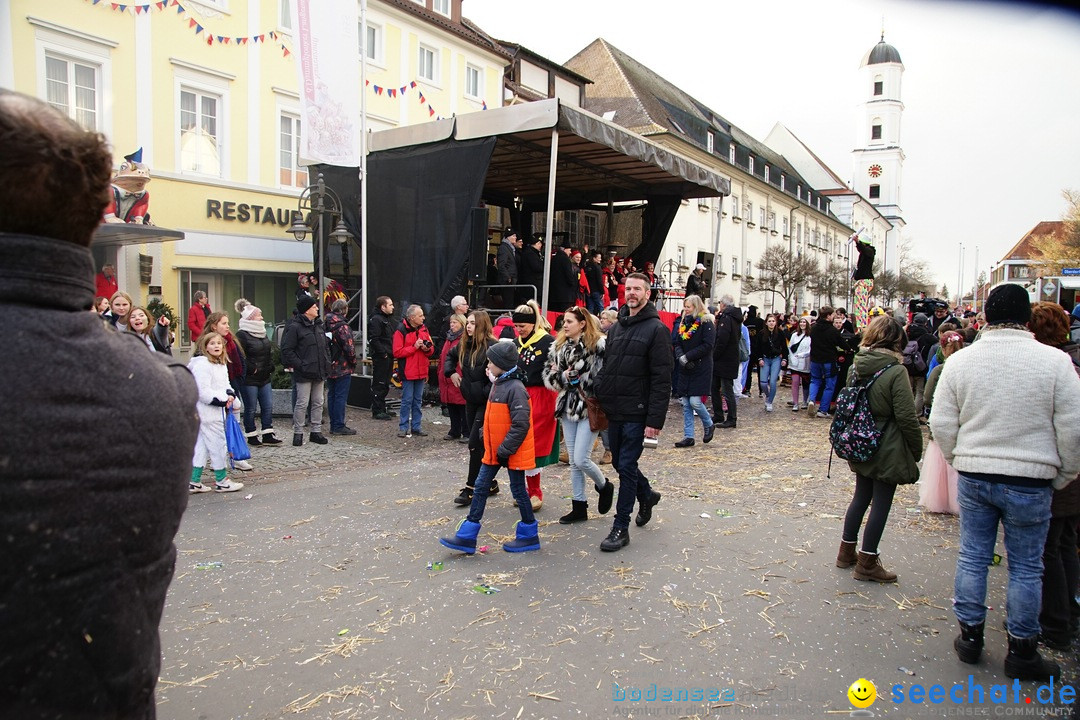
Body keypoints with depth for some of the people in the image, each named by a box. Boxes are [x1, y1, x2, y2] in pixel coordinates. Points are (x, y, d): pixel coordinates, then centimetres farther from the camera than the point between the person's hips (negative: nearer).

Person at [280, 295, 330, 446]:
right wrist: (299, 365, -17)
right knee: (302, 403, -2)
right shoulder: (294, 327, -11)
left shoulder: (318, 325, 13)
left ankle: (316, 431, 20)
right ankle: (298, 433, 10)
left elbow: (324, 346, 21)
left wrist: (327, 364, 10)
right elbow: (287, 350, -13)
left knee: (318, 402, 11)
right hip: (304, 374, -7)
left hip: (319, 372, 7)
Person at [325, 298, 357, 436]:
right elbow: (349, 347, -18)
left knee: (331, 395, 13)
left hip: (329, 366, 8)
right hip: (343, 367, -8)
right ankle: (339, 426, 1)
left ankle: (333, 425, 19)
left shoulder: (326, 325, 7)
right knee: (341, 396, -2)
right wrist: (353, 362, -6)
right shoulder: (342, 326, -16)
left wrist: (327, 360, 15)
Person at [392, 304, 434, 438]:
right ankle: (403, 427, 9)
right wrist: (414, 347, -18)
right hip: (407, 371, -6)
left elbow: (432, 348, 14)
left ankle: (416, 426, 19)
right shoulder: (401, 330, -9)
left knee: (418, 400, 11)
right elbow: (397, 352, -14)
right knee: (407, 400, 0)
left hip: (421, 371, 6)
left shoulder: (424, 328, 9)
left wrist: (427, 348, -9)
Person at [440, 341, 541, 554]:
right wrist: (494, 447, 16)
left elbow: (521, 425, -24)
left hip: (511, 452, -9)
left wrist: (505, 450, -21)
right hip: (494, 450, 9)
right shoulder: (497, 384, 9)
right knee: (480, 487, 8)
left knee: (518, 490, 5)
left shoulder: (515, 388, -21)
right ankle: (466, 537, 14)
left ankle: (529, 536, 22)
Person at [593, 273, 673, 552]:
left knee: (627, 467, -3)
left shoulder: (656, 329, -9)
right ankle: (647, 494, 43)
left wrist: (655, 420, -19)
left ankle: (621, 528, 8)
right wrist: (601, 401, 8)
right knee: (619, 463, 17)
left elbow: (662, 380, -14)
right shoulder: (616, 327, 13)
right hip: (614, 412, 7)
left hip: (636, 413, -7)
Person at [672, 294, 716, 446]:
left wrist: (687, 357, -17)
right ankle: (688, 437, 12)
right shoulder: (683, 322, 12)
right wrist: (680, 356, -10)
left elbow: (707, 345, -16)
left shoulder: (706, 323, -7)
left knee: (695, 402, -10)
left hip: (701, 369, -6)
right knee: (686, 404, 6)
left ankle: (709, 425, 17)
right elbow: (676, 343, 10)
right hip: (685, 369, 6)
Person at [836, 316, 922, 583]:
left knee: (861, 496, 20)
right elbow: (907, 417, -18)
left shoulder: (857, 365, 1)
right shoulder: (896, 371, -19)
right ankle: (867, 563, 13)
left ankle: (847, 551, 29)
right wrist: (916, 450, -5)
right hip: (888, 449, -7)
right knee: (881, 504, 4)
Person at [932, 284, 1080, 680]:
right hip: (1030, 482, -2)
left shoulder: (960, 360, -4)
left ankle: (970, 635, 25)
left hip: (973, 477, 2)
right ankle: (1021, 651, 22)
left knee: (972, 557, 14)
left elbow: (942, 424, -1)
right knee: (1026, 567, 11)